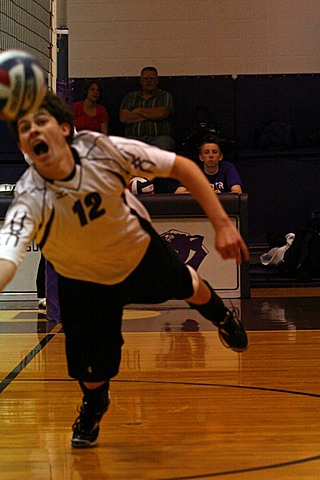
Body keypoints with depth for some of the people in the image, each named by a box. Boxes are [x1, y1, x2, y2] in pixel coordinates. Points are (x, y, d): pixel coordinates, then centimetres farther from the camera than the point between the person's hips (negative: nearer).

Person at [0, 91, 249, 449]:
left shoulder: (102, 150, -34)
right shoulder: (30, 201, -39)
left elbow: (181, 166, -23)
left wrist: (222, 224, -29)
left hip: (138, 249, 2)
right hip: (83, 279, -2)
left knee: (187, 287, 25)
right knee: (93, 371, -2)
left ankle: (222, 316, 65)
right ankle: (93, 406, 38)